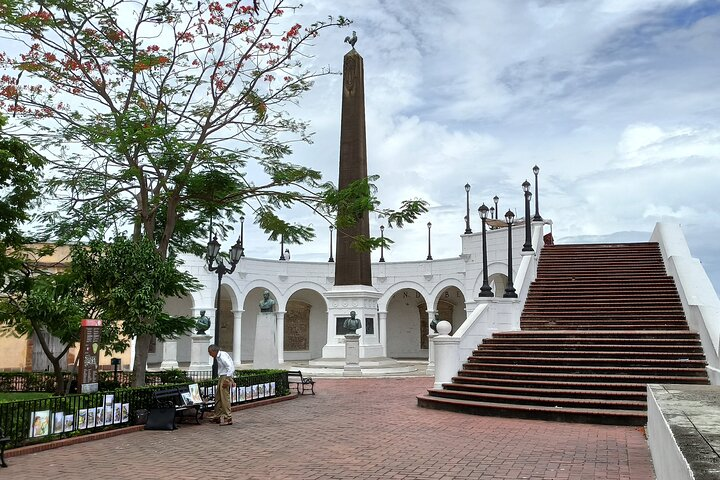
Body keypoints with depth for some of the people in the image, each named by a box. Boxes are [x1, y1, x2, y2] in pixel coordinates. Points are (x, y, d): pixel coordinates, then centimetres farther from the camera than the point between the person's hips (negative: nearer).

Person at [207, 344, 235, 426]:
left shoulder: (223, 356, -18)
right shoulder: (219, 356, 13)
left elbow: (231, 368, -25)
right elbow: (230, 367, 21)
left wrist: (227, 380, -26)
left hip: (225, 378, -10)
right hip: (221, 378, 10)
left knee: (225, 398, -7)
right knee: (218, 398, 15)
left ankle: (228, 418, -3)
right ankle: (218, 416, 24)